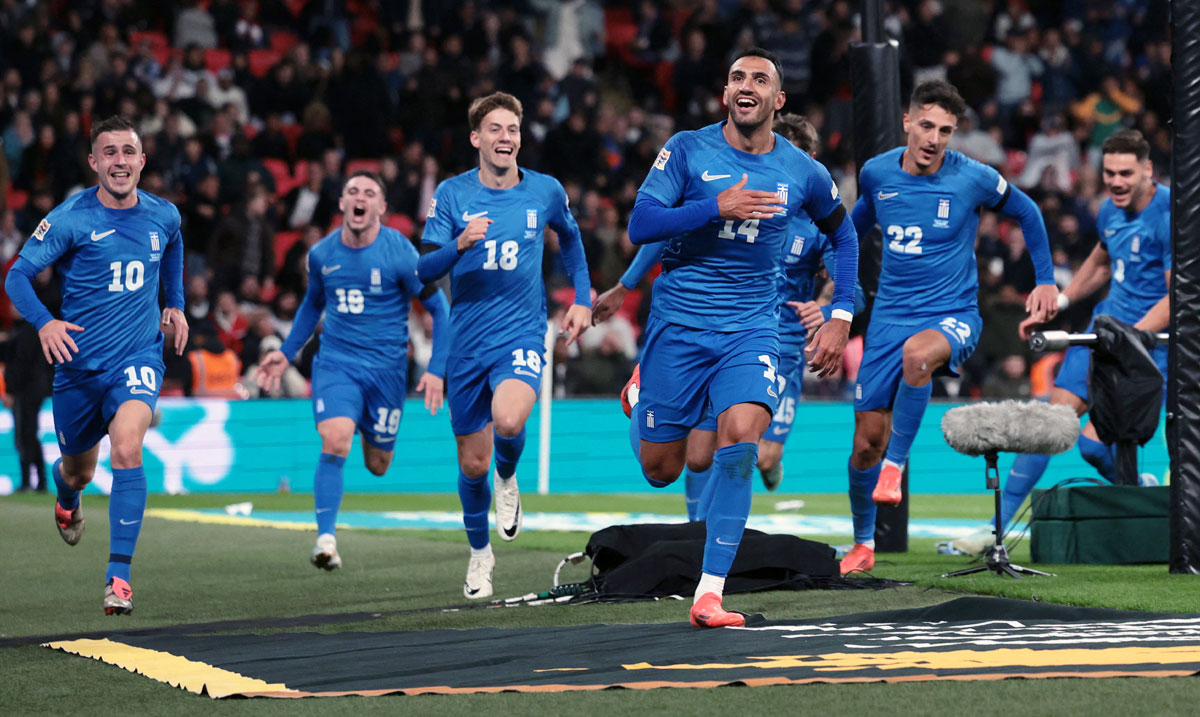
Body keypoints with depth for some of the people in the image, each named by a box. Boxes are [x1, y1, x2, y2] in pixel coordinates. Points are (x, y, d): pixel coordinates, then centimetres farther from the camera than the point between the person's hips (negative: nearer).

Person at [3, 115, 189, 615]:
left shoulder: (164, 216, 1)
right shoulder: (70, 219, -10)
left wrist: (176, 304, 19)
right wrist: (44, 322, -30)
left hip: (138, 357, 0)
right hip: (79, 362, 0)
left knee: (127, 447, -26)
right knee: (79, 469, 16)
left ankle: (119, 577, -24)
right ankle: (66, 493, 58)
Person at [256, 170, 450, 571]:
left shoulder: (400, 254, -11)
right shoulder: (322, 254, 1)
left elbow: (439, 309, -3)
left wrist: (436, 370, -9)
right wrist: (287, 353, 16)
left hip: (386, 367, -1)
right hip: (335, 361, 1)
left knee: (377, 465, 10)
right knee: (335, 441, -23)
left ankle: (373, 435, 48)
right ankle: (326, 537, -19)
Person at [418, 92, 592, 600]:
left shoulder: (545, 191, 0)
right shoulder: (452, 194, -3)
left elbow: (570, 237, 21)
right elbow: (424, 271, -8)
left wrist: (582, 298, 14)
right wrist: (459, 244, -27)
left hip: (522, 334, -1)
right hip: (466, 343, 1)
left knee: (509, 420, -31)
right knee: (472, 463, 7)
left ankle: (508, 479, 5)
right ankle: (479, 553, 33)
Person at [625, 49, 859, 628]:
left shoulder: (803, 173, 1)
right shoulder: (688, 150, -5)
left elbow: (843, 234, 19)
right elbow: (640, 226, -13)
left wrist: (841, 318, 10)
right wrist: (716, 207, -25)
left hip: (751, 328, 1)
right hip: (679, 323, -1)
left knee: (741, 440, -24)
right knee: (660, 470, 5)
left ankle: (709, 594, -20)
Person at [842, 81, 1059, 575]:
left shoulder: (973, 179, -9)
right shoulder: (876, 173, -1)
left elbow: (1026, 212, 10)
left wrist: (1045, 280, 10)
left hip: (953, 316, -3)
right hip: (890, 316, 3)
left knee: (917, 352, -41)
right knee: (866, 439, 1)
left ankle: (895, 466, -26)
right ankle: (863, 545, 22)